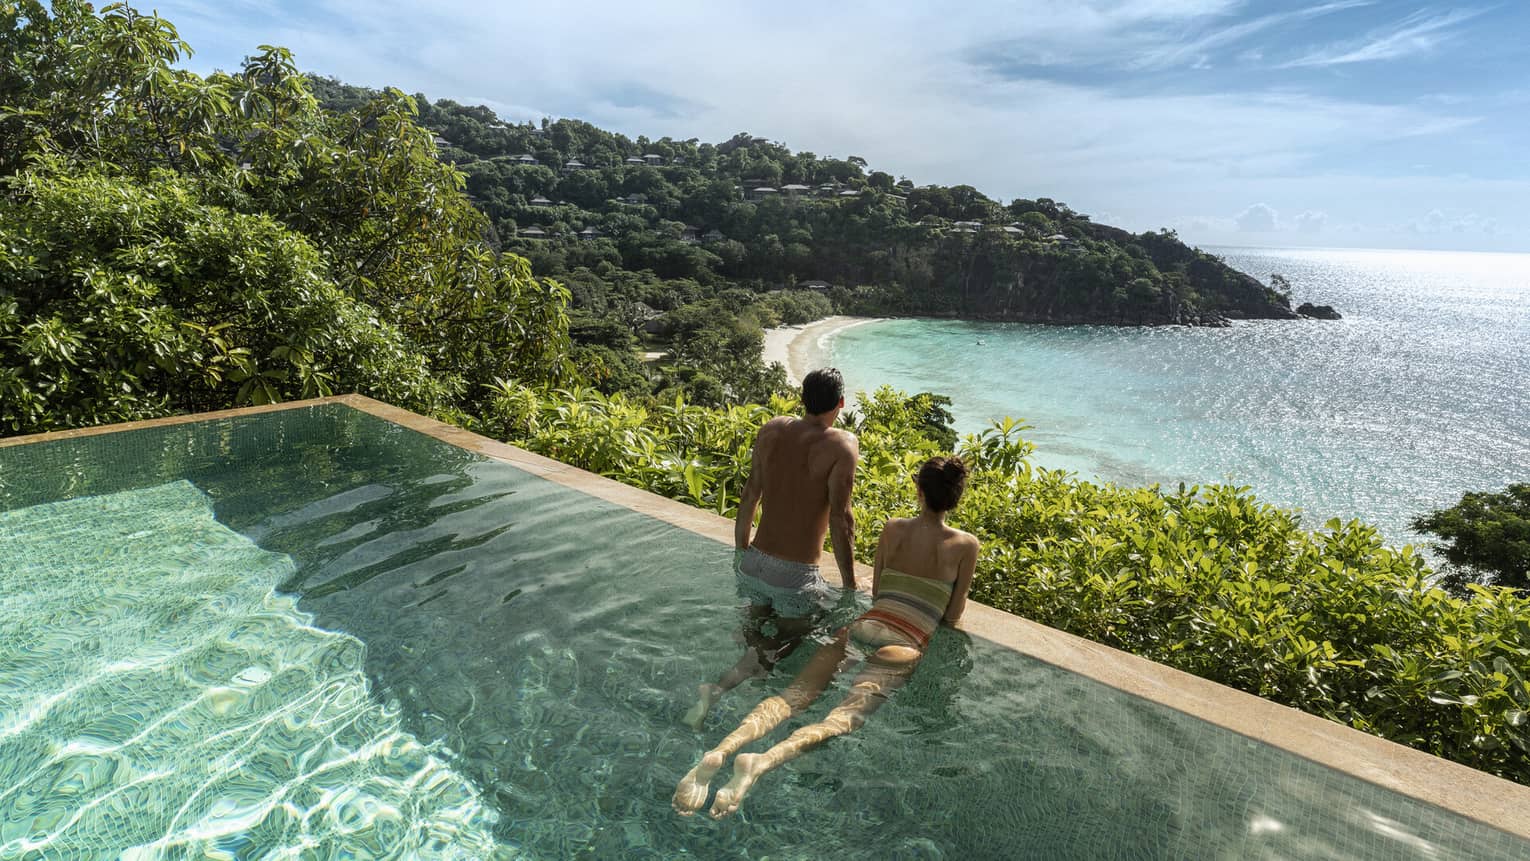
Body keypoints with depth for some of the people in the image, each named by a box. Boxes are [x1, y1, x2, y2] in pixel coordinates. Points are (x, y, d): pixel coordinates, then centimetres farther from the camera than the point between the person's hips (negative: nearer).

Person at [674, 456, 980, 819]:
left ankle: (720, 751, -30)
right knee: (844, 717, -18)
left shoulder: (892, 529, 14)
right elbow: (953, 616, 9)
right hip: (904, 646, -3)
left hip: (862, 627, 3)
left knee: (792, 696, -7)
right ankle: (763, 761, -43)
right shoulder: (966, 545, 4)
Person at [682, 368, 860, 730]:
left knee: (759, 631, 31)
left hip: (754, 563, 6)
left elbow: (749, 497, 7)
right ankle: (720, 687, -10)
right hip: (795, 576, -5)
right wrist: (849, 584, -6)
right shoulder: (842, 445, -14)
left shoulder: (771, 430, 1)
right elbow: (840, 519, -17)